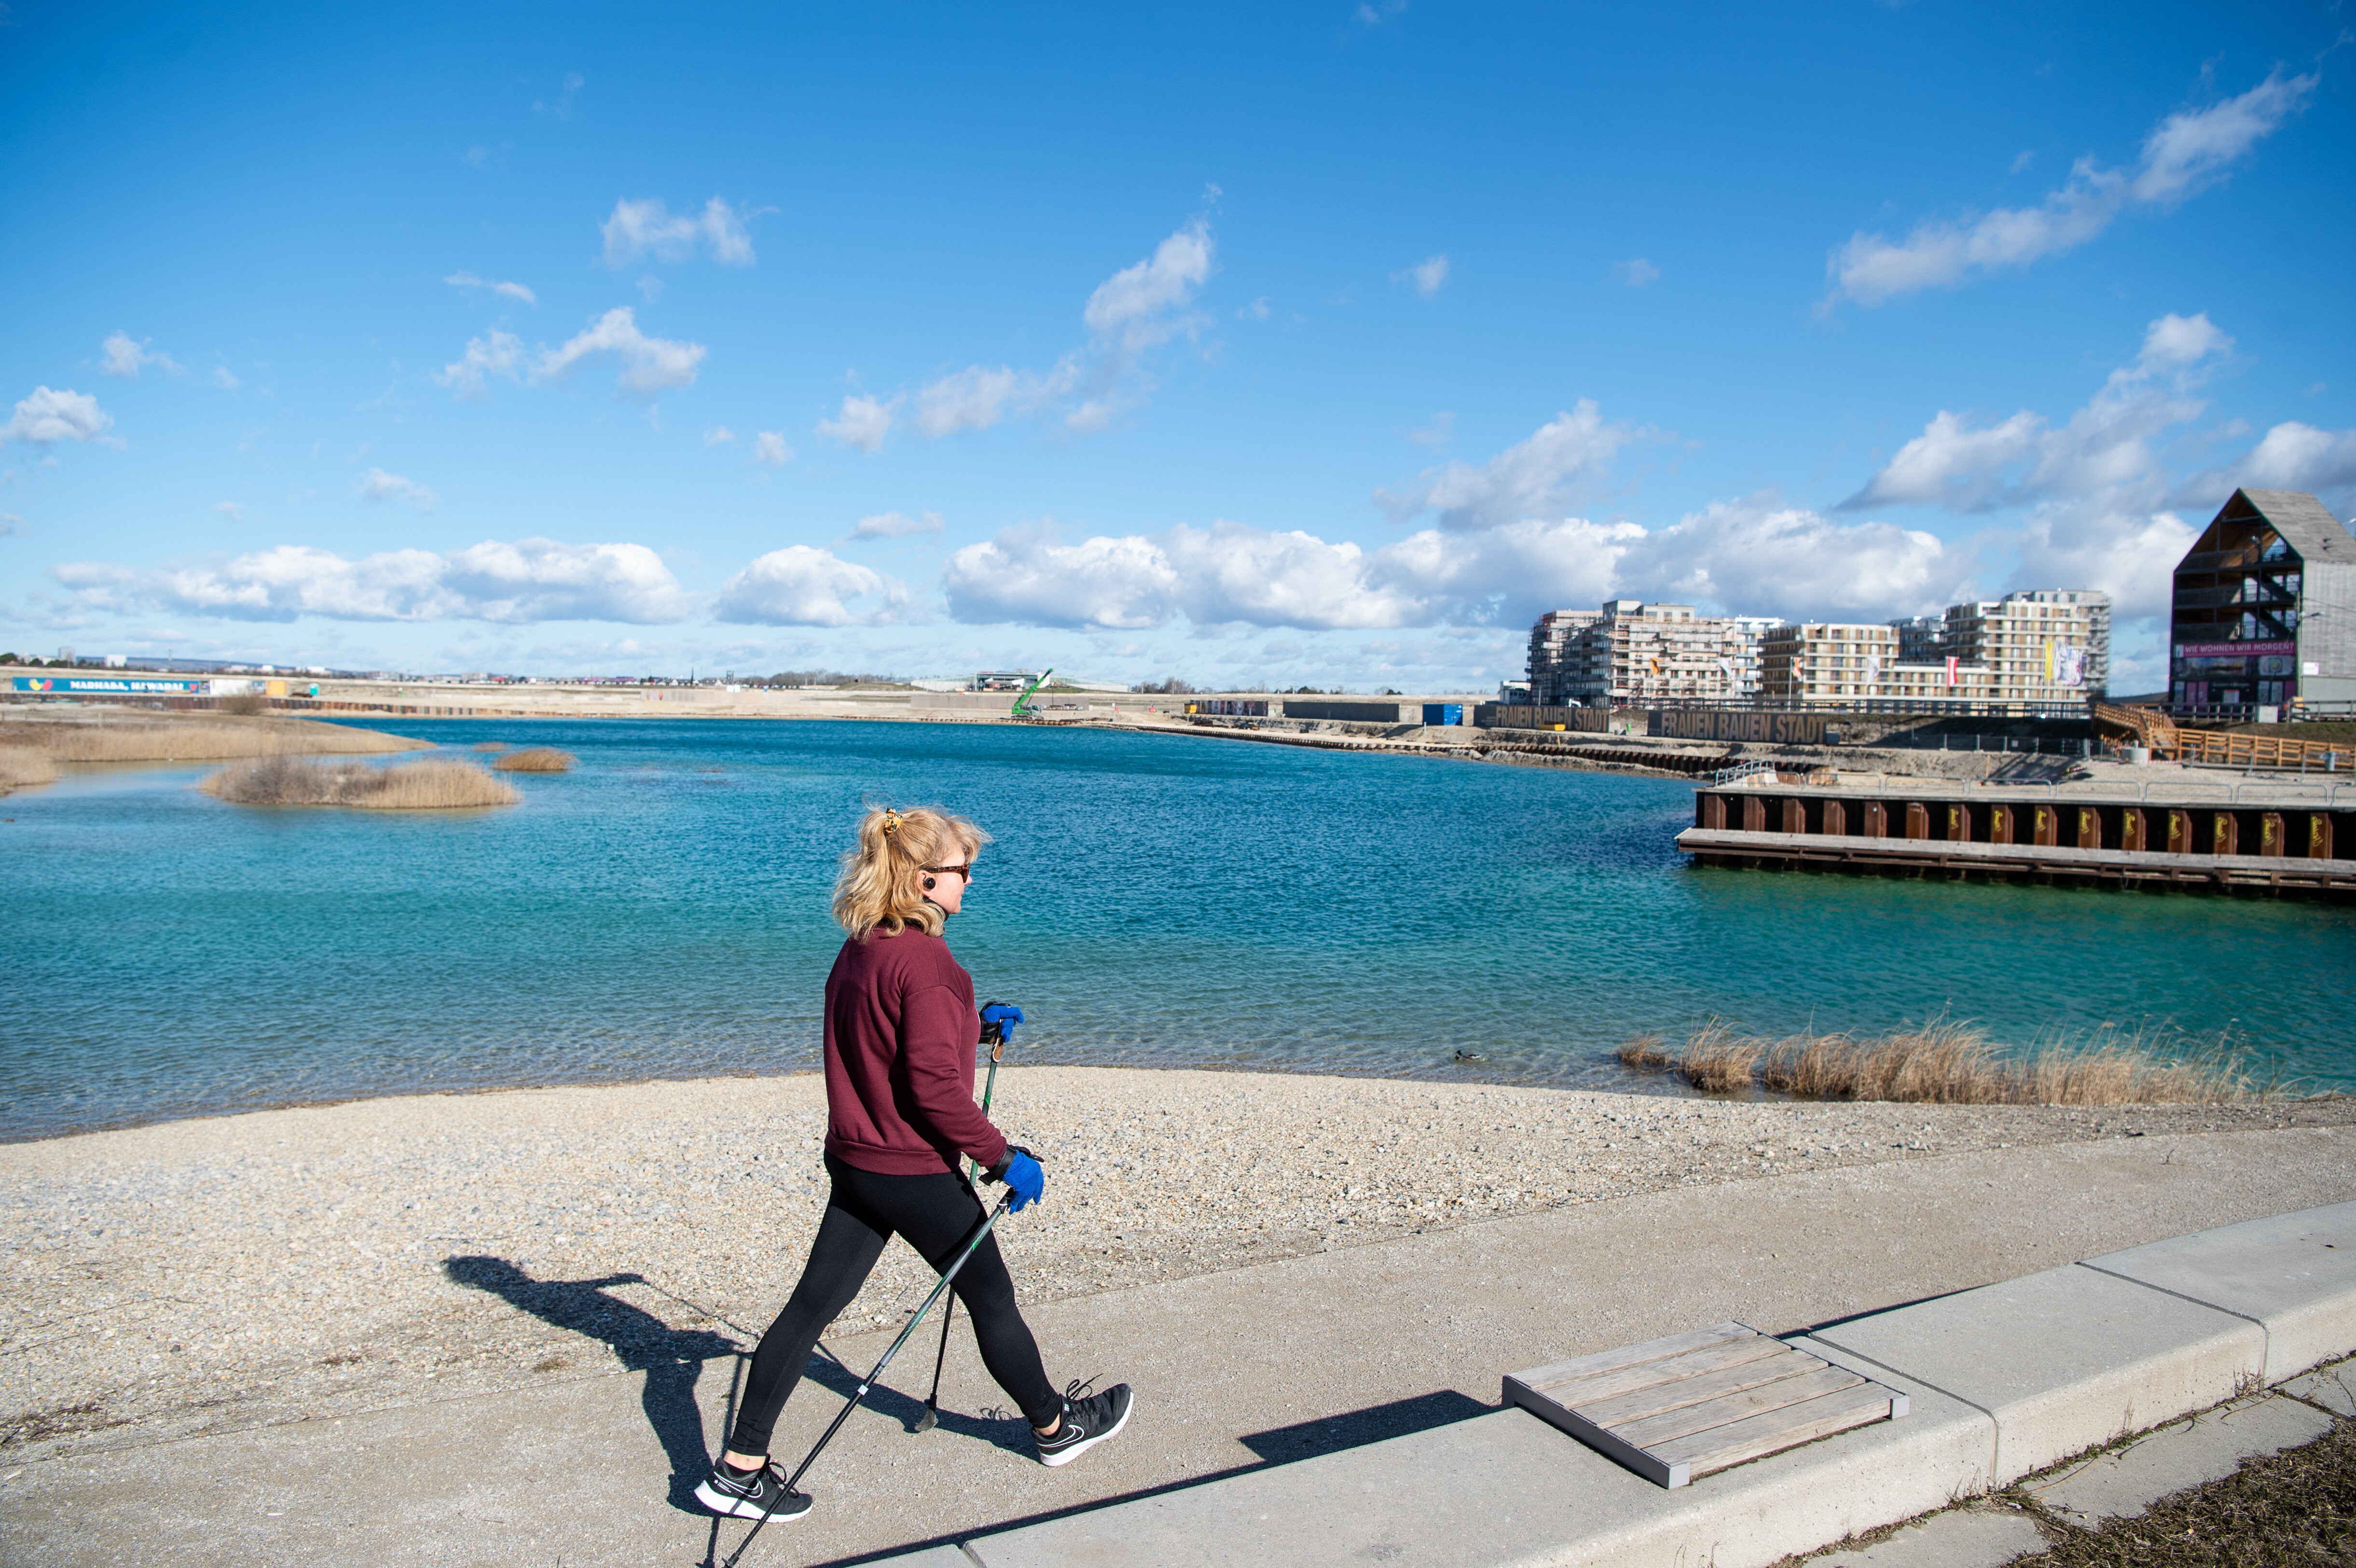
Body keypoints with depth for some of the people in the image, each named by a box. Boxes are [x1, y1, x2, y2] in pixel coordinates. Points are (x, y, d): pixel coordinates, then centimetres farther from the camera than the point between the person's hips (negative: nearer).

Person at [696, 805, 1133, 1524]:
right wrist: (1004, 1158, -16)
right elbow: (936, 1086, -24)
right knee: (990, 1296, 11)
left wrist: (973, 1024, 16)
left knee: (813, 1304, 11)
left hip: (854, 1162, 8)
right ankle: (1056, 1427, 30)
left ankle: (740, 1466, 15)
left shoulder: (858, 950, 5)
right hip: (915, 1172, -8)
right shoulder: (923, 959, -23)